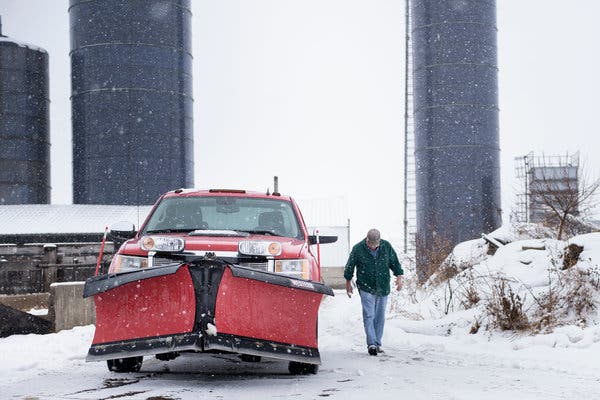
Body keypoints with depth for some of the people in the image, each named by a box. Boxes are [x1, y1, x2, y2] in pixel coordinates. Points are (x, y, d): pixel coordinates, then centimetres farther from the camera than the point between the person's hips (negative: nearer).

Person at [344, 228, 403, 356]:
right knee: (369, 316, -12)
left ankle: (377, 344, 15)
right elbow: (350, 266, 5)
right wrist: (348, 283, 10)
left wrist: (399, 277, 2)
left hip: (383, 288, 3)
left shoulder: (386, 246, 0)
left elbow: (395, 263, 11)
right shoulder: (358, 249, -7)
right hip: (366, 288, -3)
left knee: (380, 317, 7)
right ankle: (371, 344, -16)